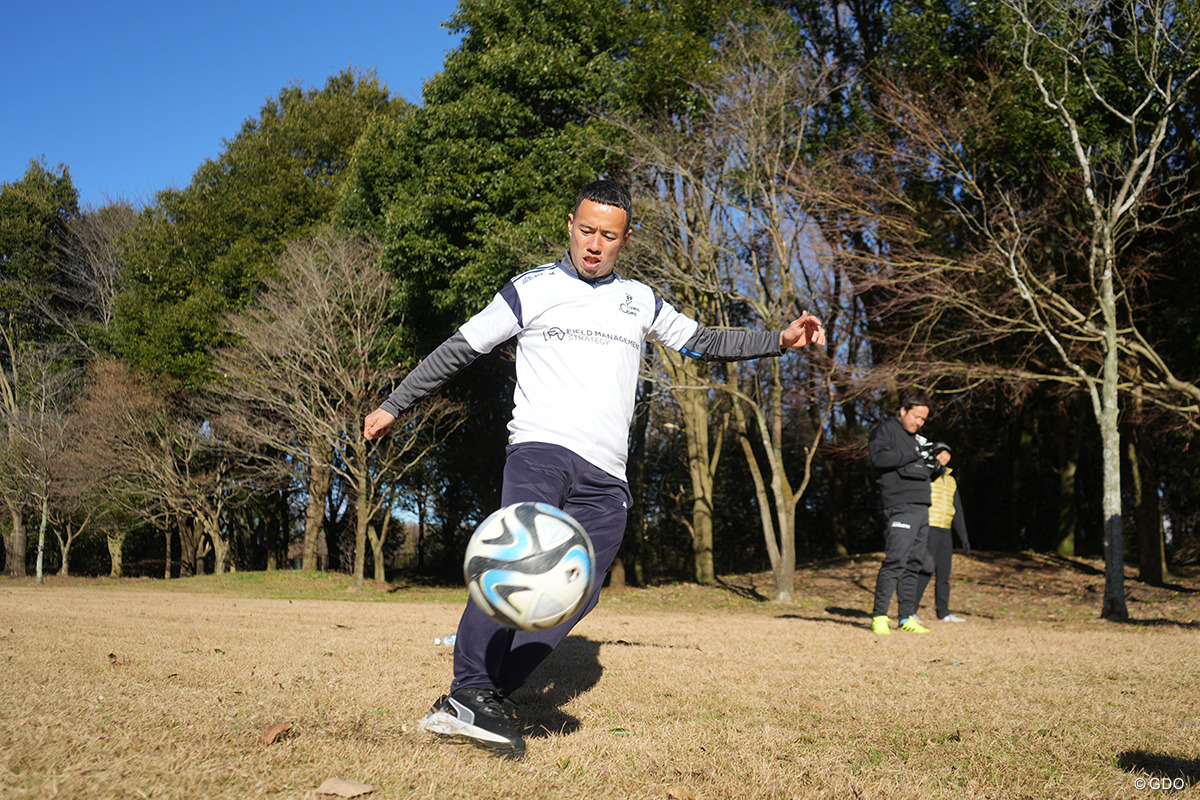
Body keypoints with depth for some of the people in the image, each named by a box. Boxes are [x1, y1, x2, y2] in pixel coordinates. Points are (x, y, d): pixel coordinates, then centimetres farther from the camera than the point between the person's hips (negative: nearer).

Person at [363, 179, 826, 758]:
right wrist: (395, 404, 15)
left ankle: (492, 697, -6)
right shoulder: (533, 289, 9)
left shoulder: (639, 301, 19)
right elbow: (460, 347, 13)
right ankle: (469, 692, -32)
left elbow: (702, 342, 27)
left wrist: (779, 341, 15)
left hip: (606, 475, 4)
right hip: (540, 447, -4)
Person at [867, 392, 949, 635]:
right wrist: (913, 453, -16)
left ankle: (907, 617, 13)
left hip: (922, 508, 9)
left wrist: (937, 463, 11)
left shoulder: (917, 438, 25)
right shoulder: (886, 429, 0)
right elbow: (879, 457, -18)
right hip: (900, 507, -9)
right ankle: (879, 617, -12)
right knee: (895, 561, -15)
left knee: (913, 564, 8)